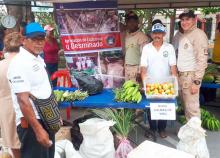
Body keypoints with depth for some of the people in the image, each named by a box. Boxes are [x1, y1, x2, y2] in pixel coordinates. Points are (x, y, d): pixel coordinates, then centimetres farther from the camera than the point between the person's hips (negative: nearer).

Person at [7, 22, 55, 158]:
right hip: (31, 123, -9)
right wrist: (38, 129, -27)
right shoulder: (20, 63, -19)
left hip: (46, 119, 9)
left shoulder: (38, 59, 10)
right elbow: (23, 100, -25)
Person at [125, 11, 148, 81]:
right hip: (127, 68, 6)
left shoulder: (142, 36, -11)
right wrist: (124, 67, 14)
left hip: (136, 68, -6)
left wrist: (140, 71, -16)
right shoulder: (126, 36, 11)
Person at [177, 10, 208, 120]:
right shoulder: (184, 35, 15)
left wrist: (197, 81, -21)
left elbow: (202, 59, -18)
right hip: (182, 75, 9)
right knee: (186, 105, 15)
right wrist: (178, 74, 16)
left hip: (190, 76, -9)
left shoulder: (198, 34, -13)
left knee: (192, 107, -5)